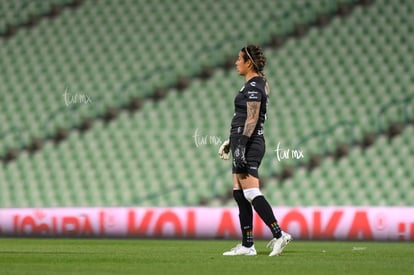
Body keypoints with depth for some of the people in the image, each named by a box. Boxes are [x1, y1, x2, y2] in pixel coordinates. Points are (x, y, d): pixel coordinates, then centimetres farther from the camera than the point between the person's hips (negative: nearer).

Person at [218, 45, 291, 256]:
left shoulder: (254, 86, -12)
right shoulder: (256, 84, 18)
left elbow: (252, 119, -19)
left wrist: (241, 145, -24)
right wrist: (232, 141, 28)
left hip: (249, 144, -10)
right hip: (244, 144, 10)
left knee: (251, 193, -15)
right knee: (239, 194, 8)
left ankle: (278, 234, -18)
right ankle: (247, 245, 8)